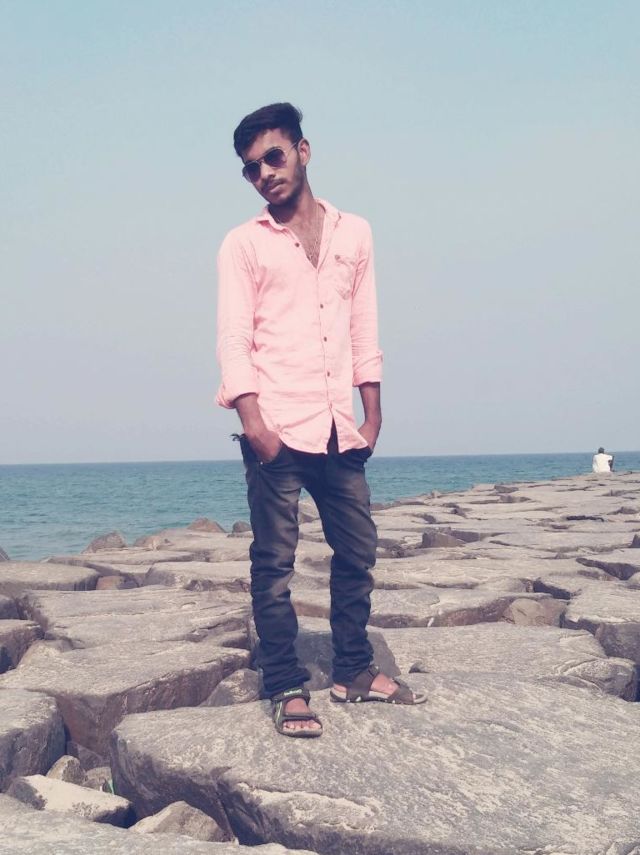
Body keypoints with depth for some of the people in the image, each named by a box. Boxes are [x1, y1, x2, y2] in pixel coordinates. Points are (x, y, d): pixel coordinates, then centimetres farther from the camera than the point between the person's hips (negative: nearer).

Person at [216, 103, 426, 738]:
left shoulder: (353, 233, 13)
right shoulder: (243, 245, 3)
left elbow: (365, 329, 13)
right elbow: (234, 341, -4)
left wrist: (371, 413, 8)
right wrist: (253, 420, -16)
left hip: (339, 430, 4)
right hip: (277, 430, -4)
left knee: (357, 552, 10)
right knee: (274, 561, -1)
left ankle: (353, 671, 24)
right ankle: (287, 689, 7)